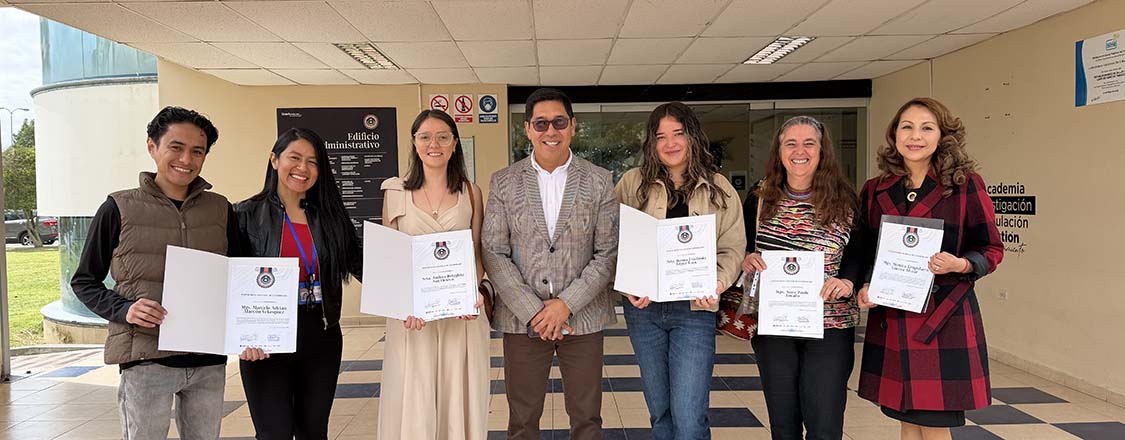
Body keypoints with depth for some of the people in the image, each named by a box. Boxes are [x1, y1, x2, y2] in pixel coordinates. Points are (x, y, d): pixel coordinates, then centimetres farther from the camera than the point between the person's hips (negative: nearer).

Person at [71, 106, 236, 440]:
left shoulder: (220, 209, 7)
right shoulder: (119, 208, 0)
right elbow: (84, 281, 5)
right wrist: (123, 309, -13)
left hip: (209, 361, 3)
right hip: (146, 359, -3)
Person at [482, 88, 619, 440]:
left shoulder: (599, 182, 1)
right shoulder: (504, 182, 2)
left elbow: (608, 252, -2)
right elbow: (493, 252, -3)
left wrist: (566, 304, -12)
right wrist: (533, 310, -11)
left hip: (582, 316, 0)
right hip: (521, 319, 1)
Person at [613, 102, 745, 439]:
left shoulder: (719, 189, 4)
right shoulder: (633, 183, 3)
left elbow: (732, 248, 3)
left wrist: (716, 284, -16)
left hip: (694, 310, -1)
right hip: (643, 308, 2)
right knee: (659, 410, 14)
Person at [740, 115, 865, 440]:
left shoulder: (844, 200, -1)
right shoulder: (759, 199, 4)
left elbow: (859, 252, 3)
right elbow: (740, 249, 11)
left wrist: (847, 281, -17)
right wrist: (745, 260, -11)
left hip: (830, 325, -2)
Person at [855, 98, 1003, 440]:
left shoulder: (965, 184, -1)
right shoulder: (874, 192, 8)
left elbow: (992, 250, 2)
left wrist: (960, 265, -17)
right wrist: (864, 287, -3)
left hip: (945, 320, -3)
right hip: (890, 322, 3)